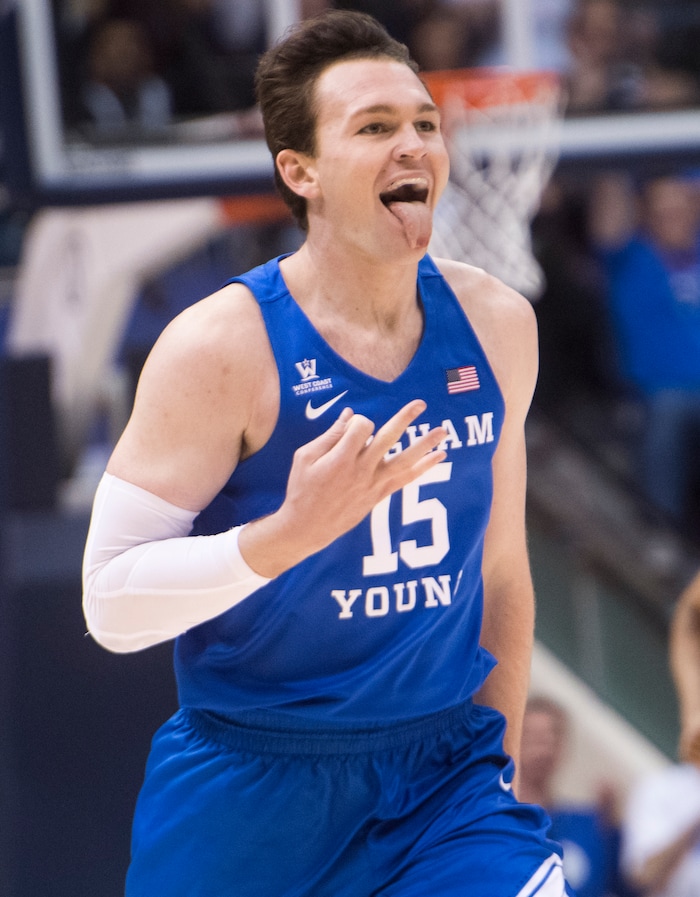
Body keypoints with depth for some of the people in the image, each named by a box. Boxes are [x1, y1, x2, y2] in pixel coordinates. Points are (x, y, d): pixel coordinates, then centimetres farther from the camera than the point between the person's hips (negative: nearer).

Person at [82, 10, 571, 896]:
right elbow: (111, 602, -16)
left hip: (444, 771, 3)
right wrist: (291, 531, -29)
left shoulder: (495, 323, 2)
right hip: (252, 790, -3)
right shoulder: (221, 347, -14)